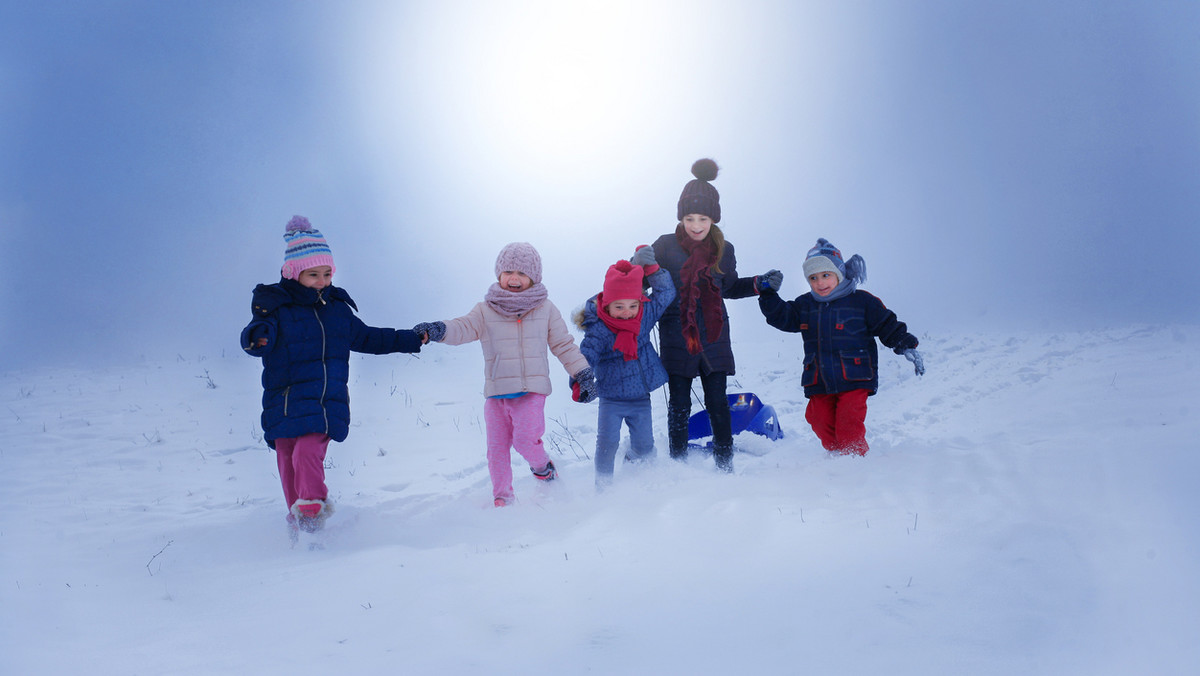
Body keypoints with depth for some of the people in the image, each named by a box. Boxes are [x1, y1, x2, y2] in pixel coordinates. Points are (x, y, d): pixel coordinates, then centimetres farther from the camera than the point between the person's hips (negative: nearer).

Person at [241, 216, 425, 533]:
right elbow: (259, 332, -19)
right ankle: (298, 527, 20)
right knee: (289, 465, 4)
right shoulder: (274, 305, -1)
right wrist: (257, 337, -45)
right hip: (285, 403, -1)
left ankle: (313, 514, -12)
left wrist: (412, 339, 24)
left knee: (308, 454, -22)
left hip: (327, 403, 1)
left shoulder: (337, 307, 12)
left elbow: (366, 338, 25)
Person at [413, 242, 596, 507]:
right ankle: (501, 497, 22)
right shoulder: (486, 311, 4)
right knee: (497, 446, 6)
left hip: (531, 390, -2)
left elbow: (564, 345, 10)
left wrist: (583, 374, 6)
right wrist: (437, 330, -31)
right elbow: (463, 328, -10)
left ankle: (542, 466, 16)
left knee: (526, 438, -17)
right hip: (496, 392, 2)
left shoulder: (545, 309, 5)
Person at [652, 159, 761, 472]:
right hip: (676, 341, -2)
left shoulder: (724, 250, 3)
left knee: (718, 404, 5)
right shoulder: (665, 247, -7)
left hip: (714, 340, 2)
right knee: (679, 406, 7)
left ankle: (725, 464, 18)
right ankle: (679, 464, 21)